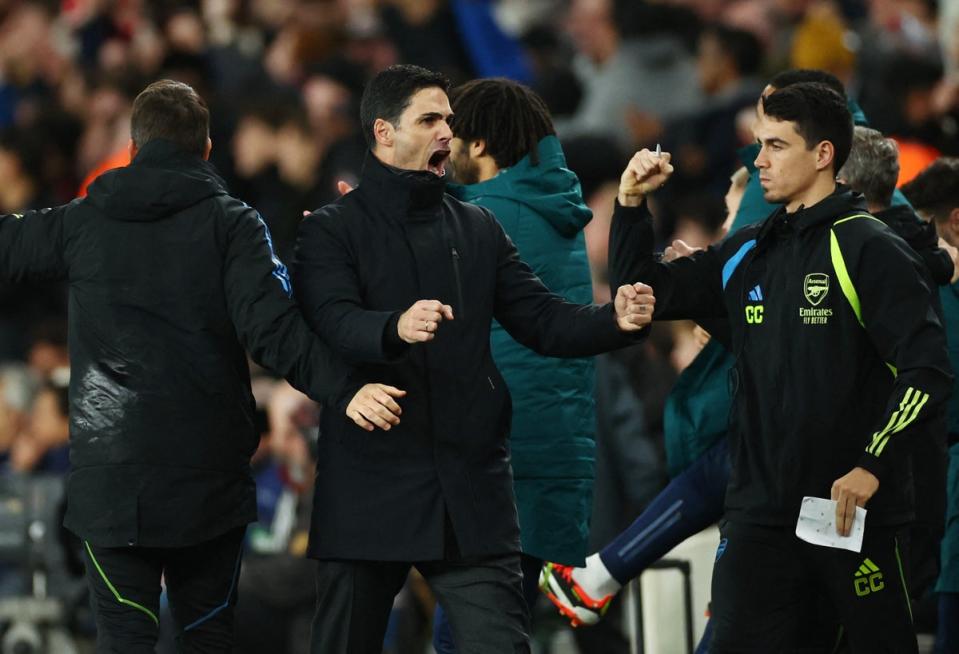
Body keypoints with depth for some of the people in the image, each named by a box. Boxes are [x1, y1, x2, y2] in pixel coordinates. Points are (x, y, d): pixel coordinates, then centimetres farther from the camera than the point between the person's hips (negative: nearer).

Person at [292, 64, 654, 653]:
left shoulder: (478, 230, 15)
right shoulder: (333, 231, 0)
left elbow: (542, 320, 9)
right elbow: (333, 323, -18)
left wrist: (614, 320, -11)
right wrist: (396, 328, -39)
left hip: (471, 489, 3)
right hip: (370, 488, -3)